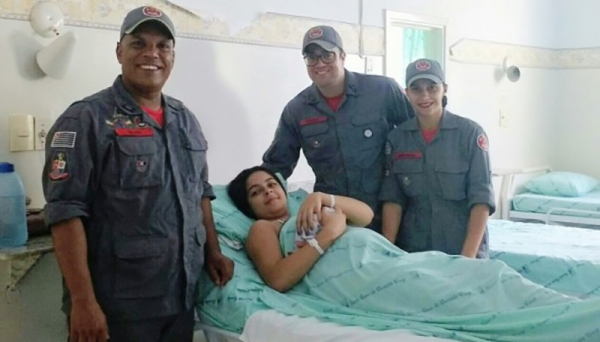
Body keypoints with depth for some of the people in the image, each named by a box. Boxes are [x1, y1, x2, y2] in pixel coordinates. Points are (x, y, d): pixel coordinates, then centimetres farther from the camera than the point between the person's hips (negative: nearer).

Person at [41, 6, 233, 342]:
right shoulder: (87, 118, -10)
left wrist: (213, 252, 13)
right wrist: (83, 300, -20)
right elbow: (66, 212, -16)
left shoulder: (186, 120, 10)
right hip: (116, 304, -6)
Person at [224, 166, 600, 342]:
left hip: (389, 259, 8)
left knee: (484, 273, -14)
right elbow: (279, 279, -4)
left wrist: (325, 199, 5)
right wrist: (326, 235, -6)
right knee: (455, 297, -26)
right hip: (354, 276, -7)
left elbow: (366, 213, 21)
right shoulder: (262, 230, 18)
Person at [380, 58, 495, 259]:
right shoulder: (396, 138, 1)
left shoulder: (470, 133, -7)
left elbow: (481, 198, -11)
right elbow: (393, 198, -2)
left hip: (463, 250, -2)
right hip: (412, 251, 2)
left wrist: (468, 256, -18)